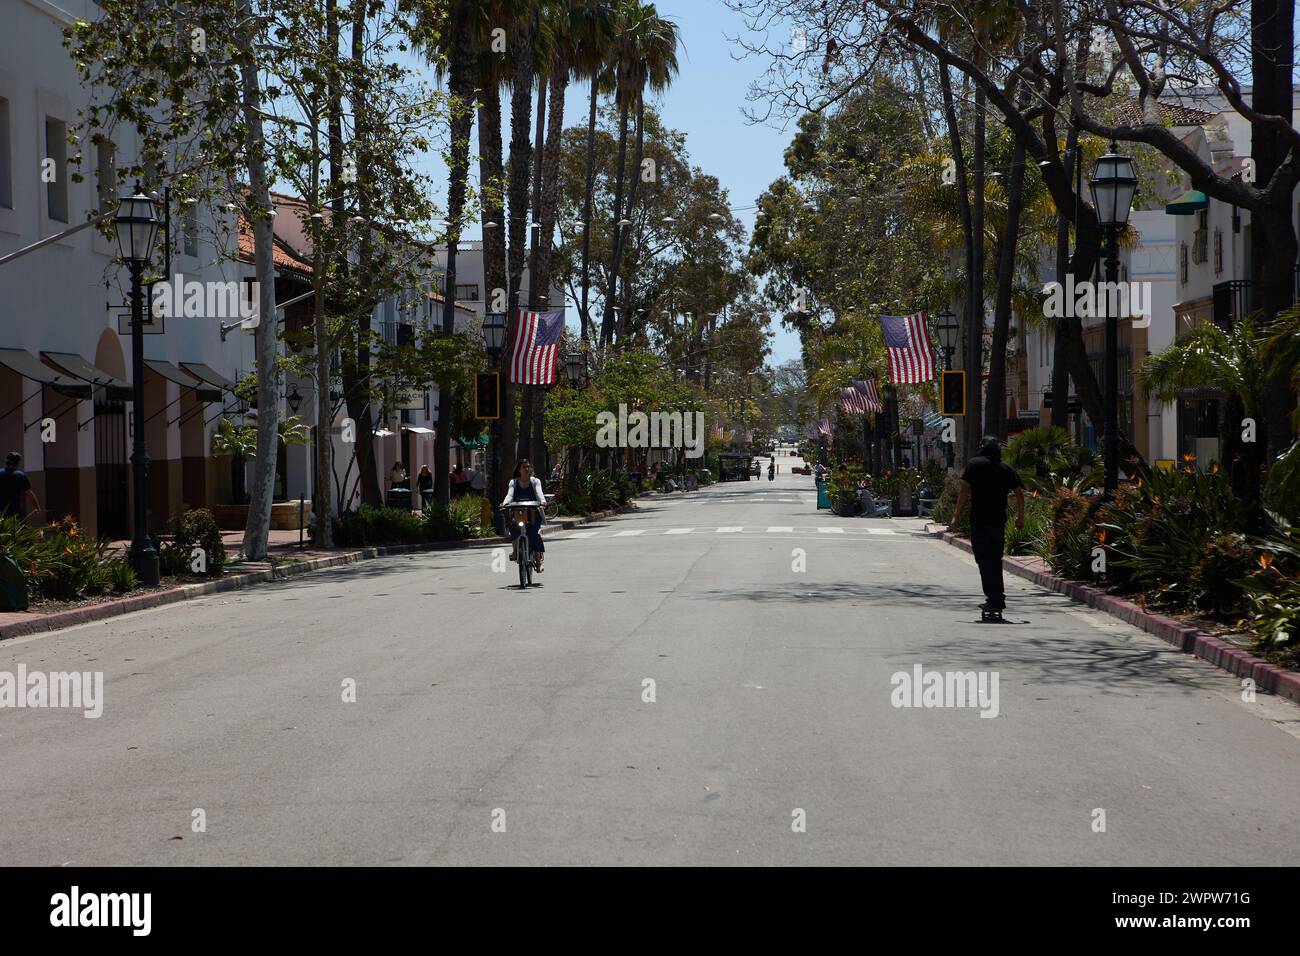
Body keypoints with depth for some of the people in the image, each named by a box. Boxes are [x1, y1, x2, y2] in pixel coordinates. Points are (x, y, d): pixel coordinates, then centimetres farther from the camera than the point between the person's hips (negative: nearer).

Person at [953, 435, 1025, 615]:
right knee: (996, 561, 15)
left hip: (979, 521, -4)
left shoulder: (974, 464, -1)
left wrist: (956, 516, -4)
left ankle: (995, 601, -8)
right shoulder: (1007, 469, 10)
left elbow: (965, 492, -6)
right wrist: (1020, 517, 17)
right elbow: (1019, 493, 8)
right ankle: (997, 600, 20)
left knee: (984, 562, -2)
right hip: (999, 522, 4)